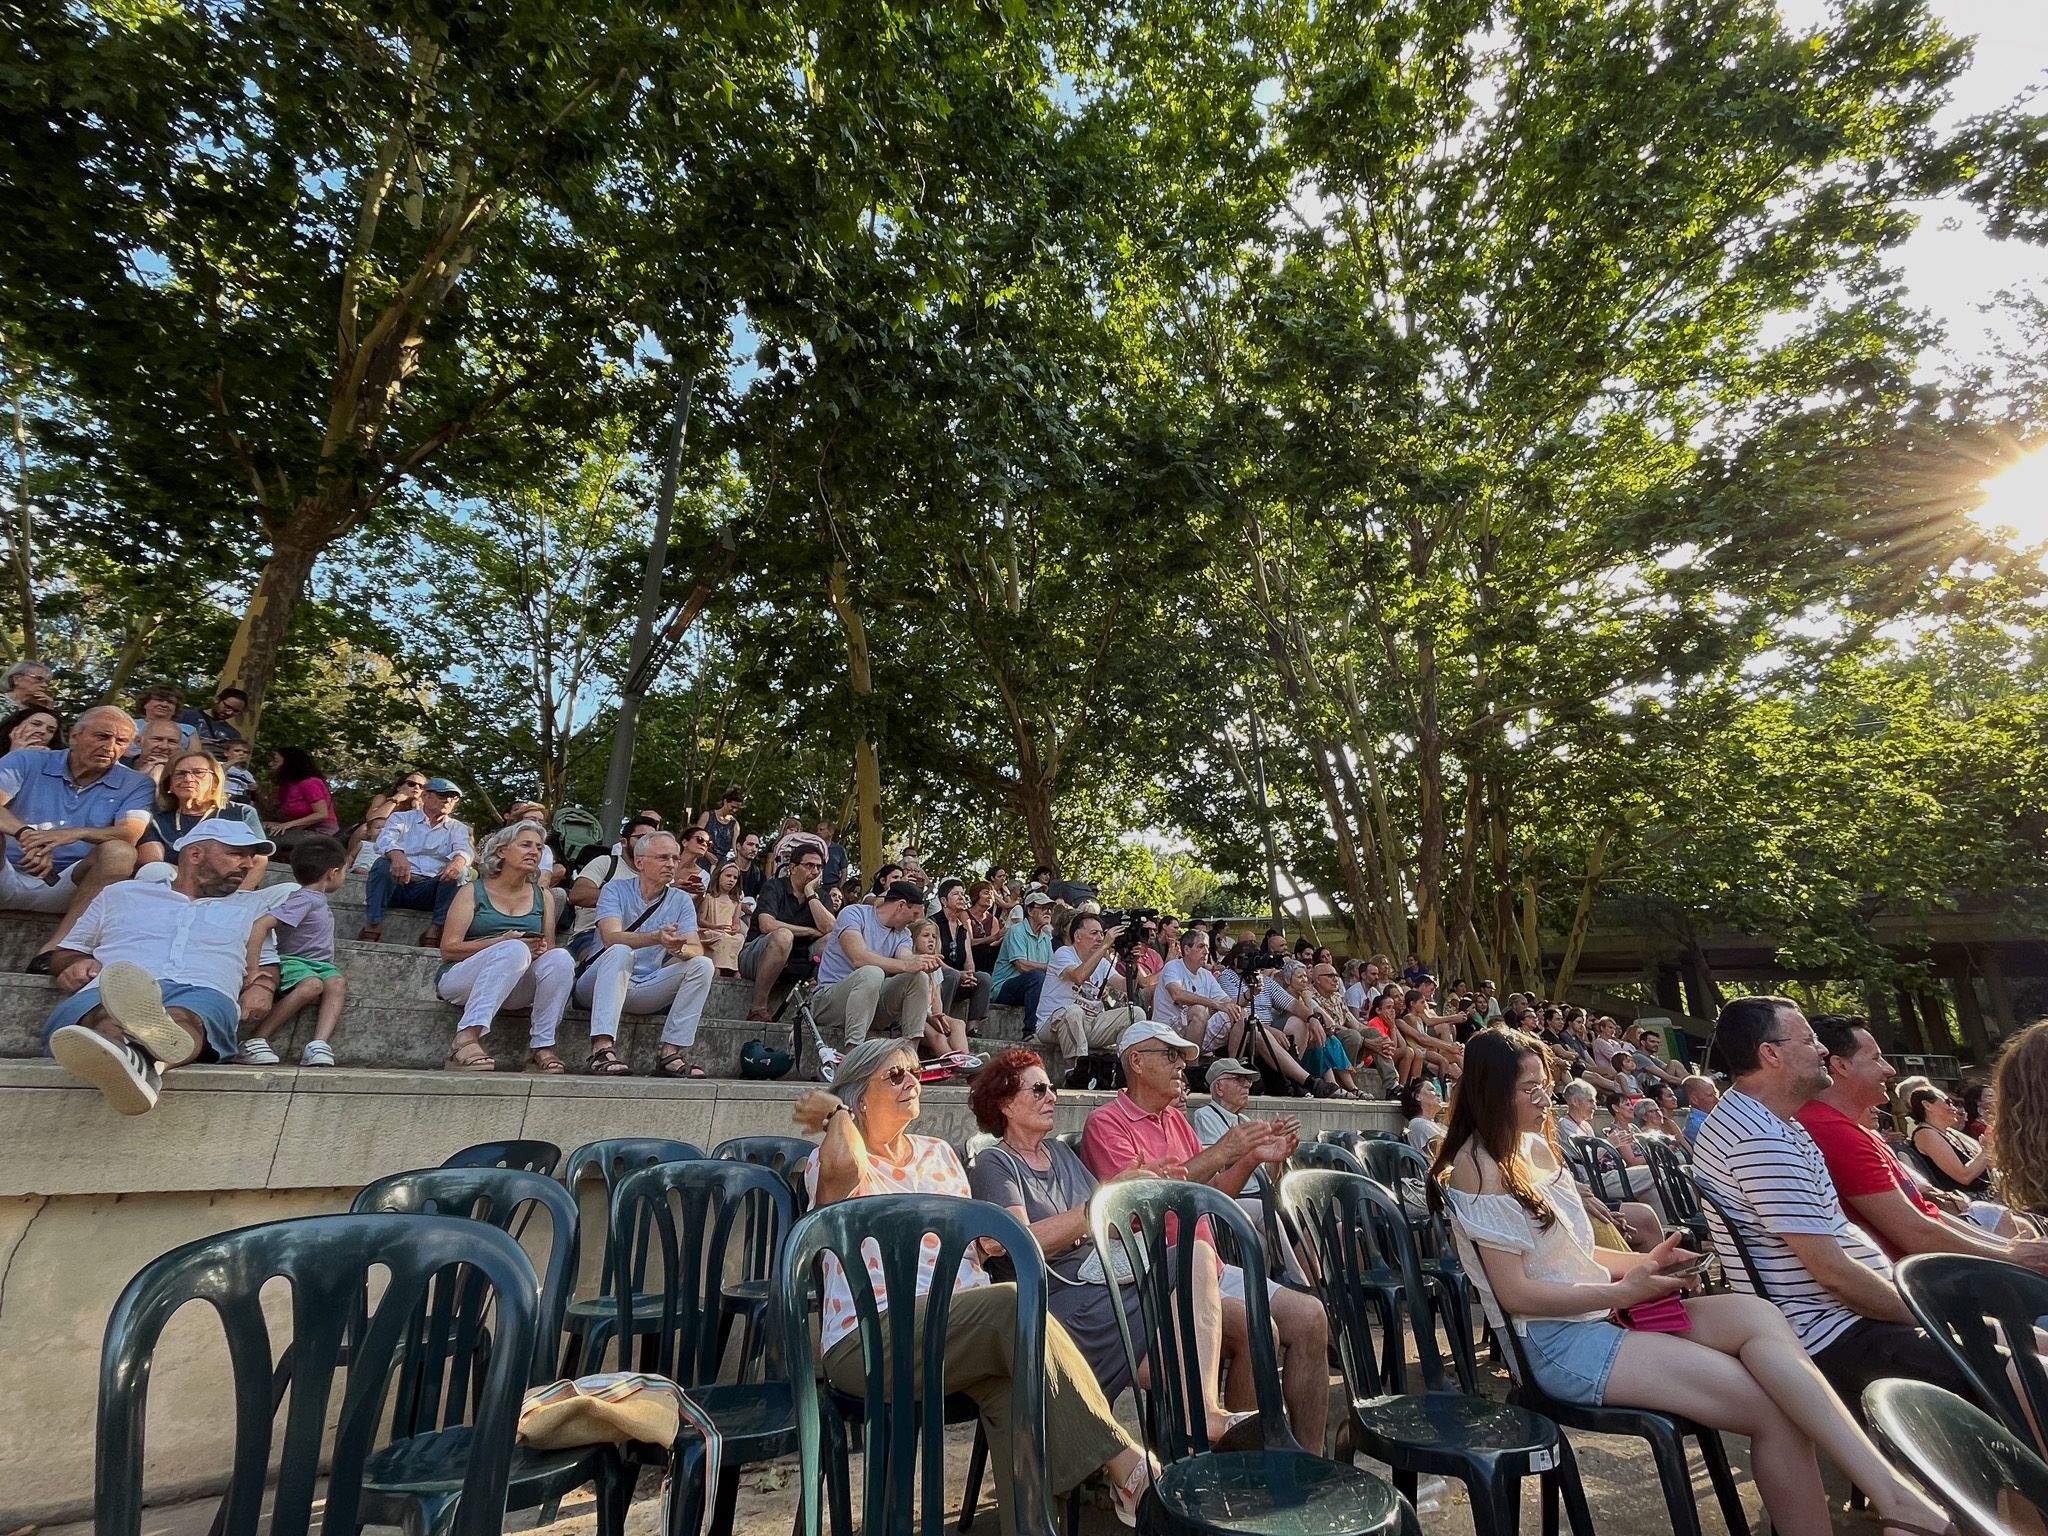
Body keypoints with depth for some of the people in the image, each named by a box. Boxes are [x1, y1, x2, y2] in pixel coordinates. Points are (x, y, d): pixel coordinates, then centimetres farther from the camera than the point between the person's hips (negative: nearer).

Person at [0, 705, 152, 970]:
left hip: (69, 886, 0)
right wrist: (25, 834, -33)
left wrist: (76, 834, -32)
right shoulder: (27, 762, 7)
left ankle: (53, 949, -32)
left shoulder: (136, 785, 6)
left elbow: (130, 835, -12)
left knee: (119, 853, -29)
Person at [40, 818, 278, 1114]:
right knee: (106, 1016, -38)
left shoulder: (254, 906, 31)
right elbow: (67, 953, 32)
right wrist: (78, 964, 7)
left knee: (185, 1016, -39)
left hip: (201, 992, -1)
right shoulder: (120, 894, 31)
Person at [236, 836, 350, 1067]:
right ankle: (254, 1041, -27)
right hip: (293, 961, -7)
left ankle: (319, 1044, -42)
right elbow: (259, 927, -24)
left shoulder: (319, 900, 19)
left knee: (337, 982, -26)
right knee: (311, 985, -37)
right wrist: (253, 972, -30)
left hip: (320, 965, 7)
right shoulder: (303, 899, -12)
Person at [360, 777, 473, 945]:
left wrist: (458, 860, -31)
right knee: (383, 864, -28)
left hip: (432, 889, 0)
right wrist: (397, 855, -33)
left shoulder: (458, 828, 19)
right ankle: (372, 926, -28)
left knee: (458, 872, -27)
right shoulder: (401, 818, 15)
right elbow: (386, 838, -7)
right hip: (396, 884, 0)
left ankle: (436, 929, -31)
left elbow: (463, 849, -3)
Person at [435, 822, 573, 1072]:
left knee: (561, 958, -28)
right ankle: (467, 1037, -41)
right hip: (461, 977, -3)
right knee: (515, 950, -35)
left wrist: (543, 949, -11)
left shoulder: (543, 896, 15)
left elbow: (549, 948, 14)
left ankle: (543, 1047, -27)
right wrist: (501, 942, -19)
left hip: (514, 990, 3)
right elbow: (448, 949, -5)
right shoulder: (473, 892, 4)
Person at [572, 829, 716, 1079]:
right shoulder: (616, 889, -3)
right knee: (620, 952, -33)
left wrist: (680, 948, -31)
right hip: (598, 984, -3)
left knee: (703, 965, -17)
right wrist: (656, 938, -39)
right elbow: (611, 938, -21)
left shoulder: (682, 900, 6)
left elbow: (696, 950, -6)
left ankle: (670, 1053, -23)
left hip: (646, 988, 3)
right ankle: (601, 1049, -41)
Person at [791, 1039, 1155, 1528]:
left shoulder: (939, 1153, 19)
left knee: (1009, 1384, -30)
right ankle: (1125, 1463, -26)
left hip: (959, 1329, 6)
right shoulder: (830, 1161, 0)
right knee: (1014, 1304, -29)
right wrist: (839, 1114, -7)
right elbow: (845, 1163, -27)